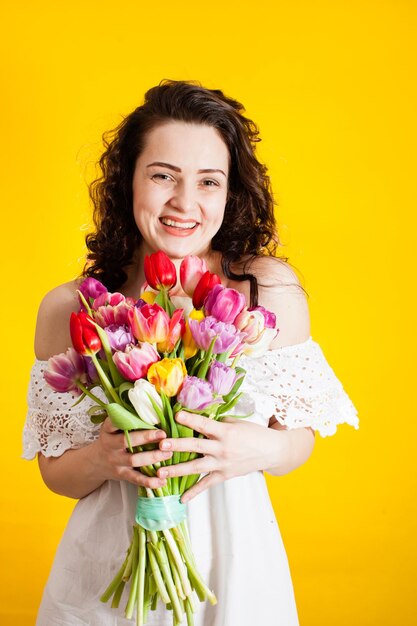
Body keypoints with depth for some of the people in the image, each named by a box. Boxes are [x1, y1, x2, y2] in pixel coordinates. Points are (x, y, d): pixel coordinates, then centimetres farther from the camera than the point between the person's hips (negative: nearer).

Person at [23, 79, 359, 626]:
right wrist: (102, 459, -24)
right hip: (107, 571, 1)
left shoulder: (272, 288, -11)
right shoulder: (68, 309, -10)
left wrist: (261, 448, -23)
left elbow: (300, 434, -1)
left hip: (232, 562, 0)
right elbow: (56, 473, -2)